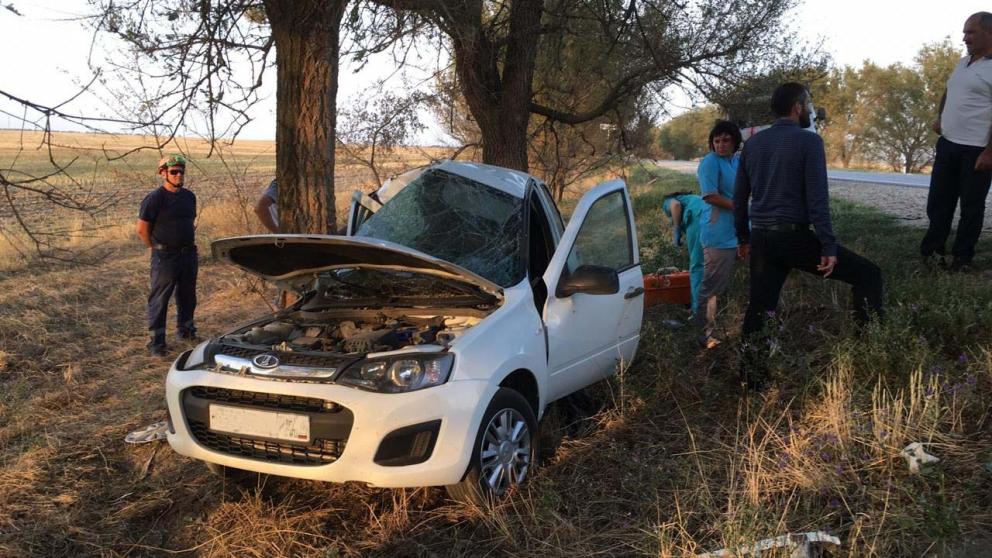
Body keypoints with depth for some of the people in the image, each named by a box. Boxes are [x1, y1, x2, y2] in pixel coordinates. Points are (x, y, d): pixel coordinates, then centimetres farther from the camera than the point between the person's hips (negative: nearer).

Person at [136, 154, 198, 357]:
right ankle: (156, 341, 3)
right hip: (165, 257, -7)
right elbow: (142, 229, -9)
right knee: (159, 299, -2)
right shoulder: (155, 198, -12)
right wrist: (156, 249, -1)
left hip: (189, 254, 7)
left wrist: (189, 244, 16)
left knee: (187, 296, 18)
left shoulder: (189, 196, 9)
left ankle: (185, 330, 36)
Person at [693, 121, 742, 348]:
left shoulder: (738, 161, 15)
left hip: (740, 233, 9)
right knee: (711, 288, -5)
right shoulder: (710, 162, -10)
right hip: (719, 234, -9)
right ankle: (706, 335, 2)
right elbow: (710, 196, -18)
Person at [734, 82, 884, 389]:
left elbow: (739, 197, 14)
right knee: (867, 273, 5)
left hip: (761, 239, 6)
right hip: (794, 236, -6)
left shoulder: (752, 143, 11)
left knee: (759, 308, 10)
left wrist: (743, 238, 23)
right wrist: (828, 247, -13)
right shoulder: (809, 141, -7)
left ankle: (752, 380, 14)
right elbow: (817, 198, -14)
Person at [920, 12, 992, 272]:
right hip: (948, 144, 7)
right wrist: (939, 118, 14)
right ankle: (932, 250, 19)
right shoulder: (962, 63, 14)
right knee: (939, 201, 10)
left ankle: (962, 258, 11)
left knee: (971, 206, 3)